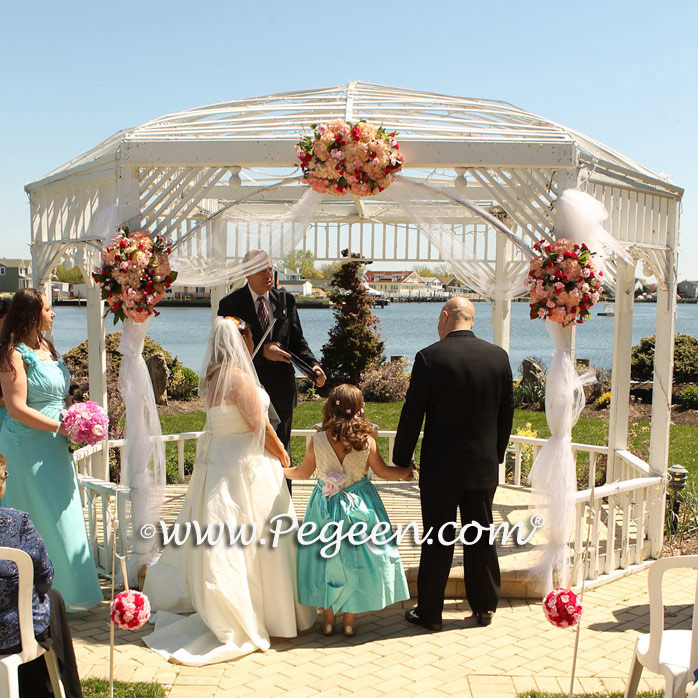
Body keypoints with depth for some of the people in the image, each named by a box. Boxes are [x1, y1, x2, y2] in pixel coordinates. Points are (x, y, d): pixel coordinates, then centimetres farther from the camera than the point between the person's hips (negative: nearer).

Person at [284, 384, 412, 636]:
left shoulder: (317, 440, -11)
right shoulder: (366, 440, -13)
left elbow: (303, 472, 3)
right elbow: (382, 471, -3)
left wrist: (280, 469, 22)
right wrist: (406, 472, 16)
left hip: (325, 507, 1)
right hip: (359, 508, 0)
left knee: (325, 558, 13)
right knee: (356, 559, 12)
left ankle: (328, 619, 21)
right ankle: (349, 620, 20)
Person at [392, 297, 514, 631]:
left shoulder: (429, 357, -14)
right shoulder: (499, 356, -1)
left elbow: (412, 415, -11)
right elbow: (506, 413, 6)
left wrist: (401, 460, 0)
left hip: (440, 469, -4)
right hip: (484, 466, 4)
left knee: (437, 542, 7)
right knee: (481, 538, 16)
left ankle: (429, 612, 18)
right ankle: (484, 607, 29)